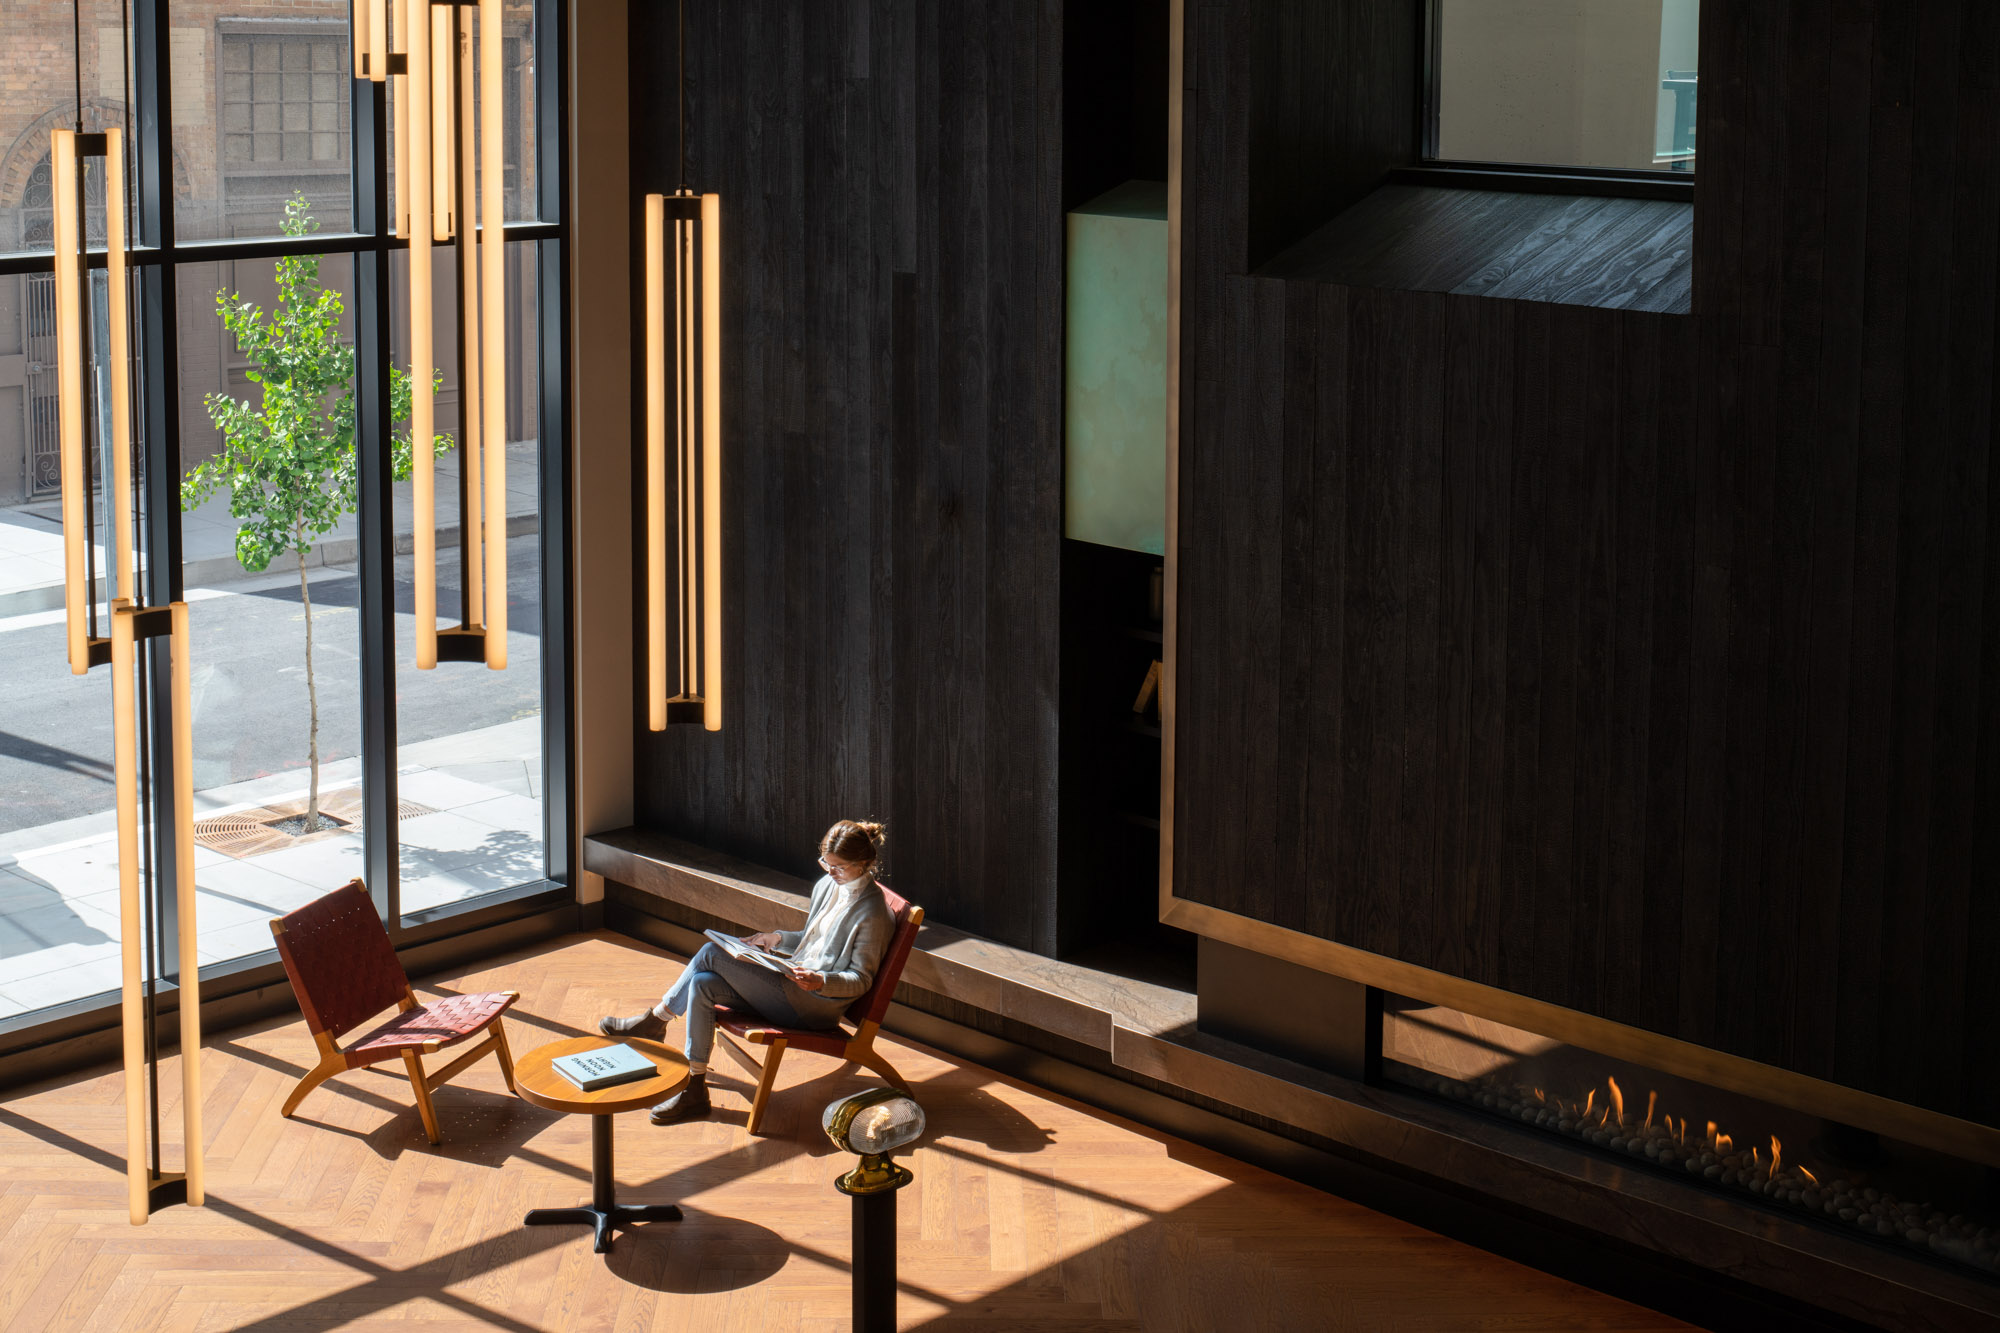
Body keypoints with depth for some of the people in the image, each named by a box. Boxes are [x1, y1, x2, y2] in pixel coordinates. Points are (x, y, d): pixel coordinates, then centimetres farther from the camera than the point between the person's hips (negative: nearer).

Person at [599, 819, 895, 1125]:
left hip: (816, 1004, -9)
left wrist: (819, 981, -29)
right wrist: (778, 939, 9)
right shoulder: (827, 886, 12)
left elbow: (861, 979, -12)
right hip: (794, 984, 9)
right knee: (701, 985, -10)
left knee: (711, 954, -14)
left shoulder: (873, 913, -14)